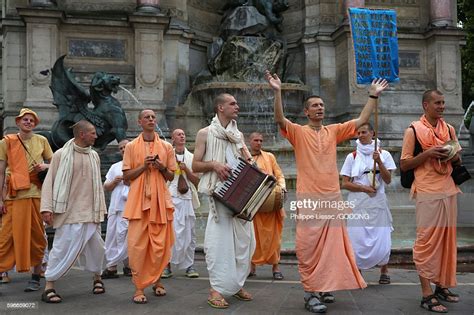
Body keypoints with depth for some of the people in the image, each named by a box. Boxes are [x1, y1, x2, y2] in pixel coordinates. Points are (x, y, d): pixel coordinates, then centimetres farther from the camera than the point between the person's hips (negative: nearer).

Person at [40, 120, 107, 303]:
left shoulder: (94, 156, 10)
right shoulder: (61, 155, -4)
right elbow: (49, 182, -4)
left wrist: (101, 209, 13)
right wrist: (47, 208, -12)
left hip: (91, 212, 5)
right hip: (69, 213, -5)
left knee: (96, 247, 11)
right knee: (63, 248, -6)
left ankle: (97, 278, 31)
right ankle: (49, 287, 6)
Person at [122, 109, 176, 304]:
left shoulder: (166, 147, 10)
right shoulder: (131, 147, 5)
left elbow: (171, 176, 13)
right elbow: (126, 176, 4)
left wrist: (163, 168, -7)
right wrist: (143, 166, -11)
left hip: (160, 200, 2)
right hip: (138, 200, -2)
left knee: (160, 244, 3)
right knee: (137, 244, -6)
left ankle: (155, 280, 23)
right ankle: (139, 287, 2)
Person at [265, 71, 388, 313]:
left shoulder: (333, 131, 12)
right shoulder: (298, 132, -1)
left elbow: (362, 120, 12)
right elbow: (280, 119, -18)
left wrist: (373, 96, 8)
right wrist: (277, 92, -28)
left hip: (333, 197, 5)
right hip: (309, 198, -5)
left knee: (331, 245, 11)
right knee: (309, 247, -3)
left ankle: (324, 287, 25)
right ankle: (310, 293, 2)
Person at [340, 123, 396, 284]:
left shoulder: (384, 154, 7)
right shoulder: (352, 157, 6)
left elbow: (388, 180, -1)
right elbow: (345, 183, 3)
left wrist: (379, 161, -12)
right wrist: (364, 188, -9)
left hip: (378, 202, 0)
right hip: (357, 203, 0)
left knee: (381, 239, -5)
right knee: (357, 239, -3)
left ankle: (384, 271, 15)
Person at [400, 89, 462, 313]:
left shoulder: (449, 129, 13)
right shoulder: (414, 130, -3)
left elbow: (458, 160, 21)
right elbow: (404, 165, -4)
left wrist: (453, 156, -3)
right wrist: (427, 153, -17)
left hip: (448, 190, 6)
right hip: (427, 192, -6)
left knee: (447, 238, 9)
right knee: (427, 240, -4)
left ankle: (442, 286, 22)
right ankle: (427, 295, 0)